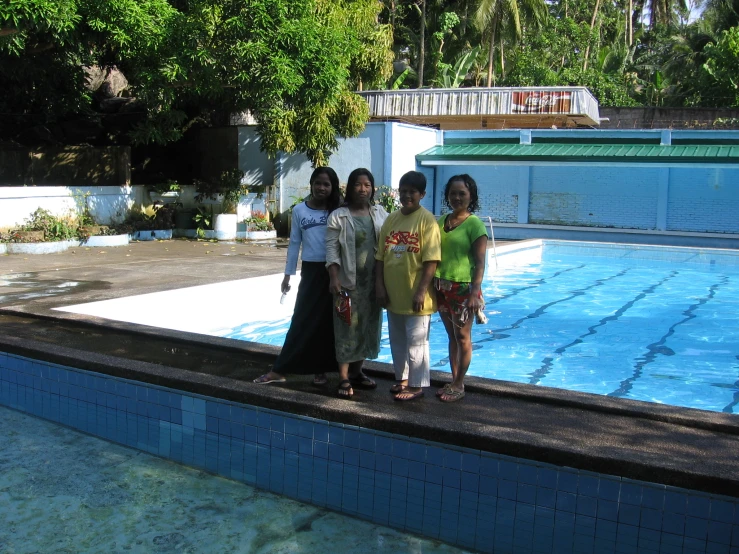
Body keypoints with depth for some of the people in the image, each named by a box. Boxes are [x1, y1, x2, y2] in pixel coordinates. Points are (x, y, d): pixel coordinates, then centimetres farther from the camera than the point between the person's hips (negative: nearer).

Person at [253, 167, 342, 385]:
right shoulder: (299, 210, 3)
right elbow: (294, 243, 7)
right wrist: (288, 274, 6)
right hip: (310, 271, 1)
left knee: (327, 322, 4)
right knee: (302, 320, 0)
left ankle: (320, 370, 16)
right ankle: (279, 370, 6)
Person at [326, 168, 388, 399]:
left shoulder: (381, 214, 7)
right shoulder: (338, 216, -5)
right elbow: (331, 249, -8)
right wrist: (334, 279, -17)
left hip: (373, 282, 4)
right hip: (348, 281, -4)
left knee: (368, 327, 11)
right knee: (347, 329, -1)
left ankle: (356, 372, 26)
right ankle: (344, 379, 5)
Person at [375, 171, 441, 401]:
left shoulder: (427, 220, -10)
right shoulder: (391, 219, 8)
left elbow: (431, 260, -14)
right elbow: (380, 256, 9)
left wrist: (421, 291, -18)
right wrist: (379, 286, 2)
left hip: (414, 296, -6)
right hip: (393, 293, 6)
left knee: (416, 342, 4)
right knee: (397, 341, 17)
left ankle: (416, 385, 15)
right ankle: (402, 379, 32)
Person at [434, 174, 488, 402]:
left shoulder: (475, 224, -9)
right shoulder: (441, 221, 9)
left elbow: (480, 263, -12)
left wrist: (474, 292, -20)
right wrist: (432, 285, 11)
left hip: (463, 288, -6)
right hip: (442, 287, 6)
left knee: (462, 337, 4)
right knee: (451, 335, 15)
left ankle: (459, 385, 15)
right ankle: (453, 380, 26)